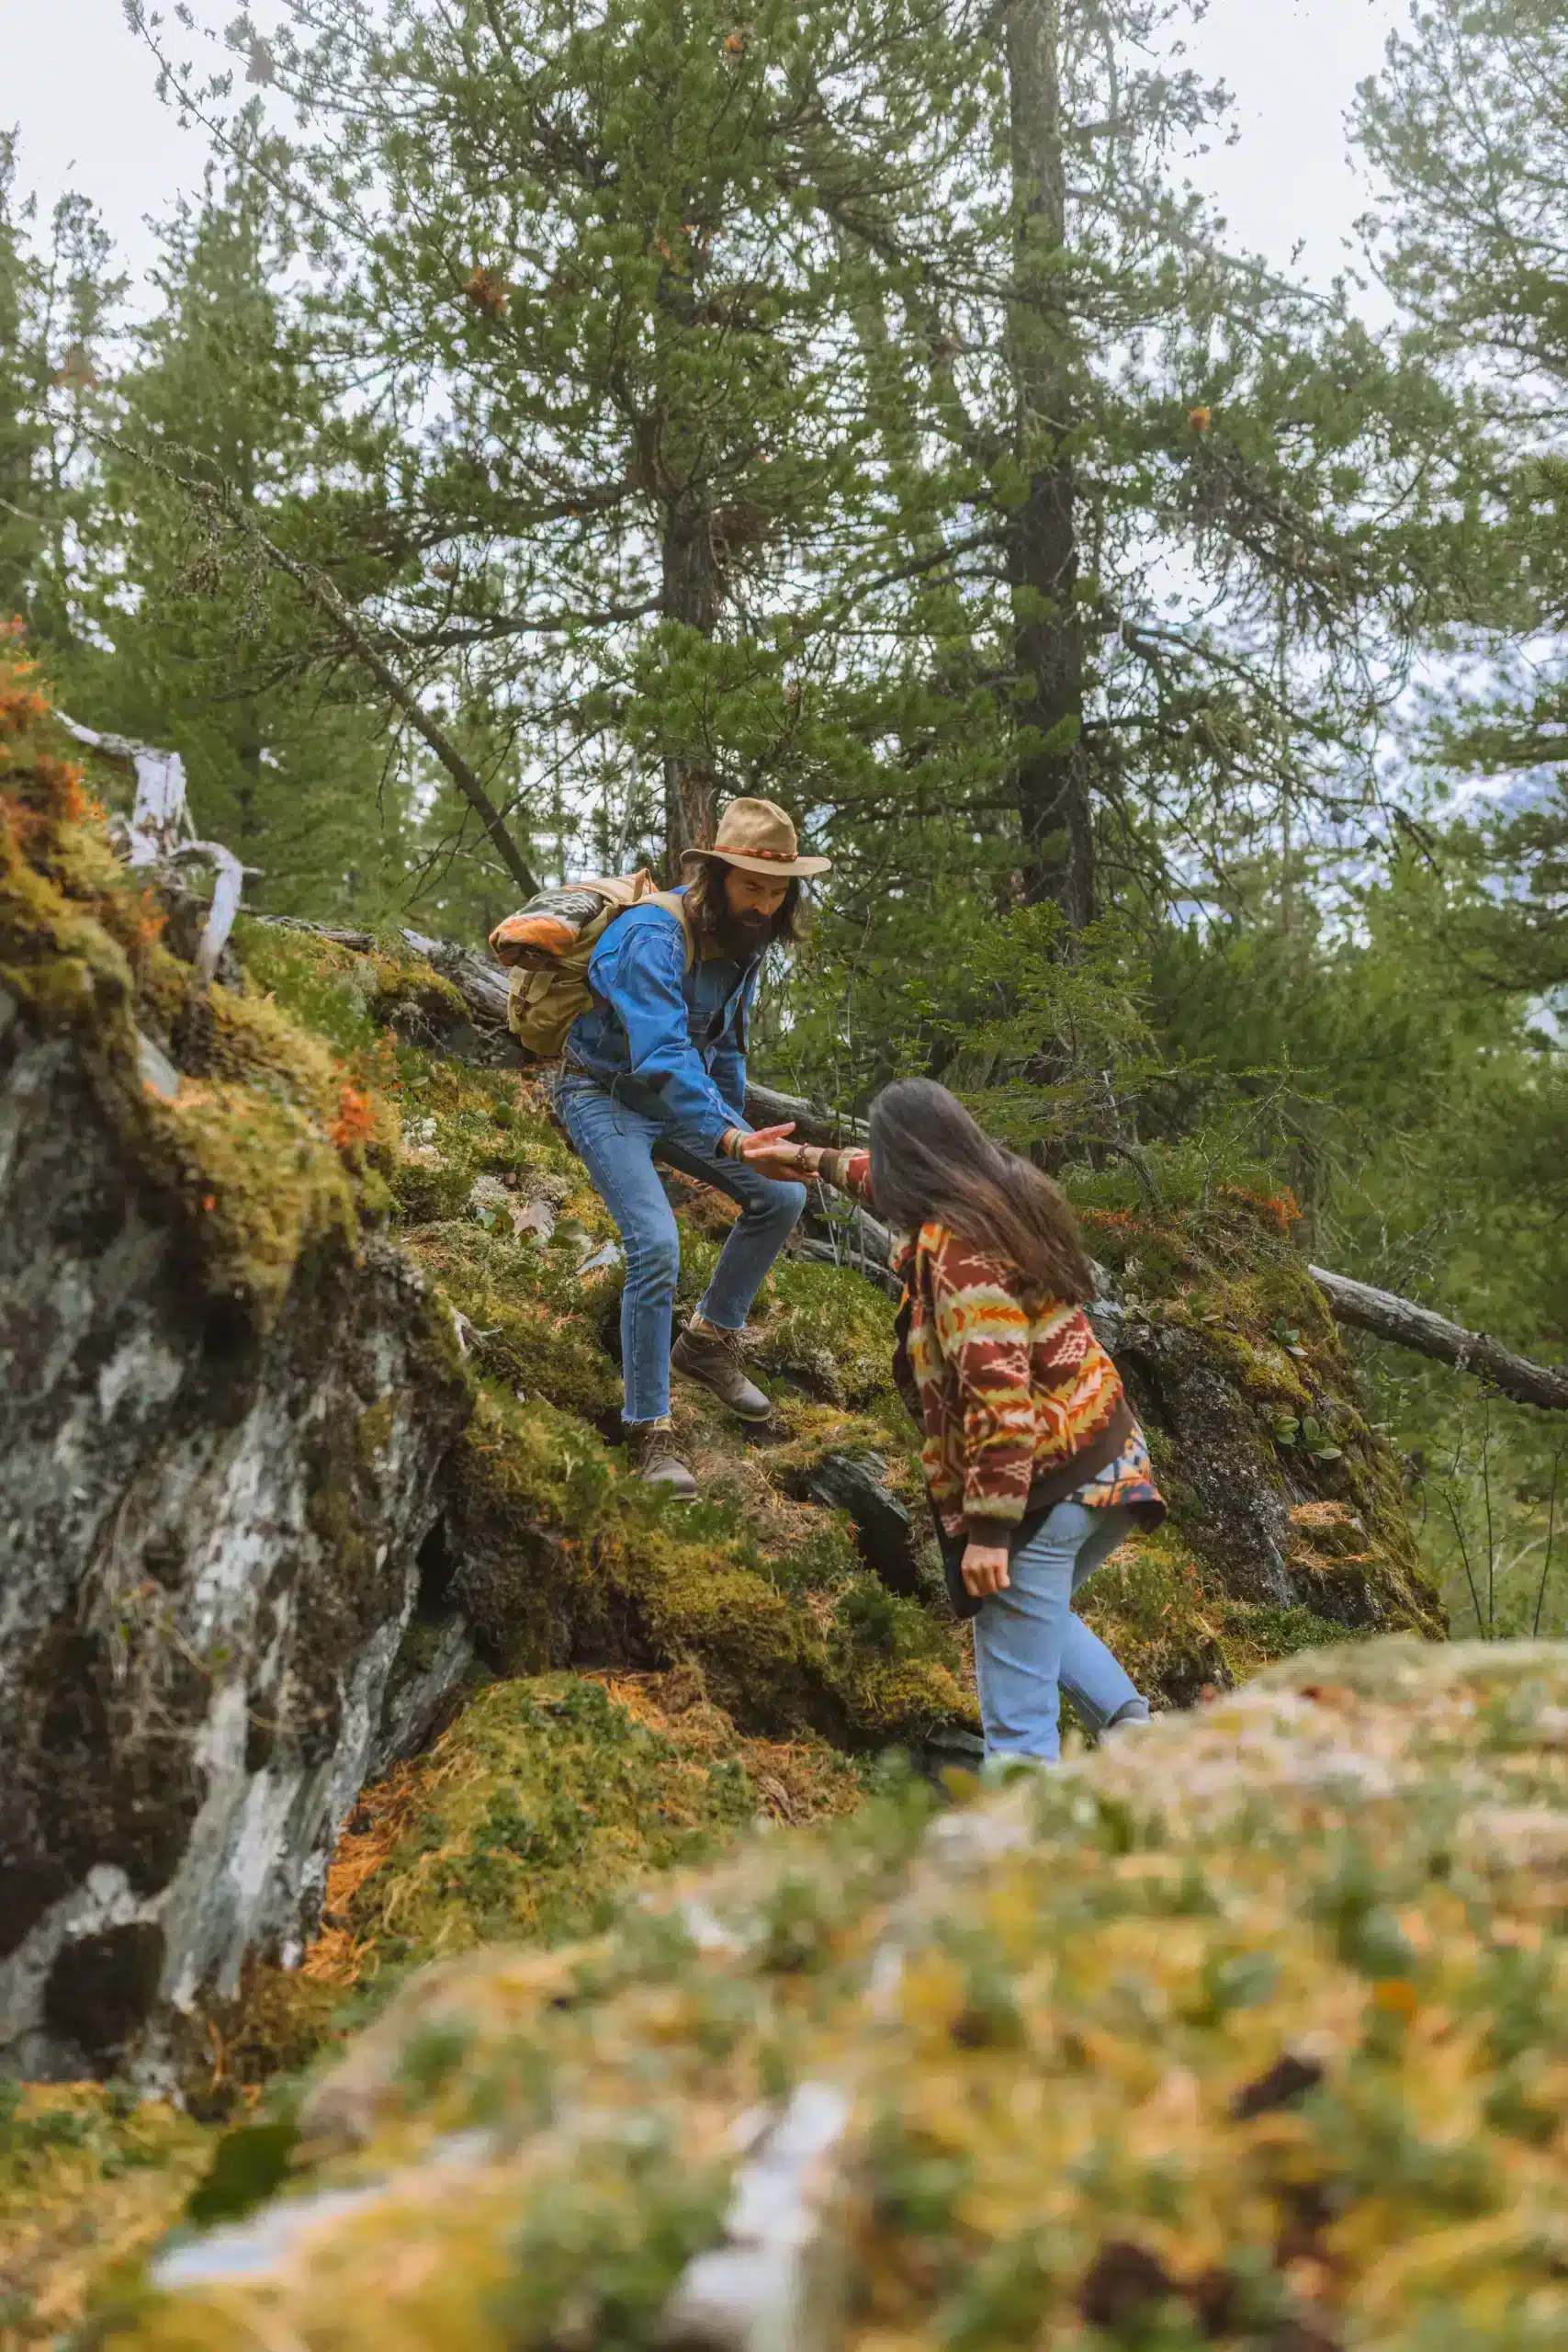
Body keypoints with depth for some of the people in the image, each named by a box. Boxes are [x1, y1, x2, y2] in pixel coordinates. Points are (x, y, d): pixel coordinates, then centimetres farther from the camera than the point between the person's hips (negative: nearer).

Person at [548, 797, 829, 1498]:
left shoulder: (743, 941, -3)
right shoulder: (653, 938, -30)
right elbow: (661, 1056, -44)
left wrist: (739, 1129, 23)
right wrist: (729, 1138, -56)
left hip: (678, 1098, 8)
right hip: (605, 1094, -8)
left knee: (781, 1197, 1)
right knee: (656, 1246, -22)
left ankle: (711, 1340, 16)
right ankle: (649, 1433, -11)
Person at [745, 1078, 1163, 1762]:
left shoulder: (957, 1246, -21)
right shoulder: (1007, 1192, 6)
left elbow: (997, 1393, -27)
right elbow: (892, 1182, 29)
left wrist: (988, 1528, -23)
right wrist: (816, 1160, 40)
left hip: (1045, 1486, -10)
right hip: (1108, 1461, 10)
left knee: (1017, 1714, -3)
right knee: (1037, 1614, 31)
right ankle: (1132, 1725, 14)